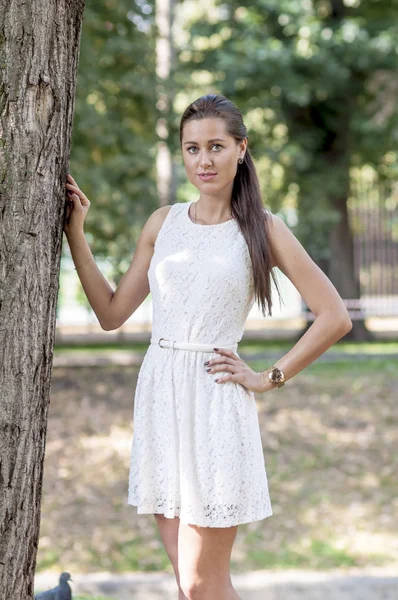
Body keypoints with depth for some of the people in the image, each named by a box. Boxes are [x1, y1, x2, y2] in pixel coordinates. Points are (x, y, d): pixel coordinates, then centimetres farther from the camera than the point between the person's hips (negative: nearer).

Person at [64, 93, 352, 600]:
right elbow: (112, 313, 12)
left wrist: (269, 378, -3)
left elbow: (334, 317, -2)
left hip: (214, 401, -5)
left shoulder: (262, 229, -1)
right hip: (159, 396, 5)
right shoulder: (164, 222, 11)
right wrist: (75, 234, 9)